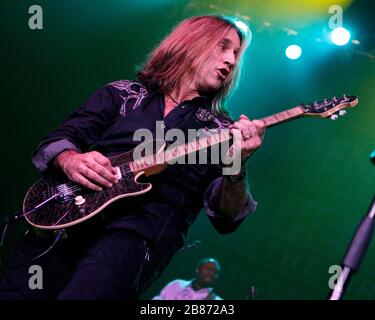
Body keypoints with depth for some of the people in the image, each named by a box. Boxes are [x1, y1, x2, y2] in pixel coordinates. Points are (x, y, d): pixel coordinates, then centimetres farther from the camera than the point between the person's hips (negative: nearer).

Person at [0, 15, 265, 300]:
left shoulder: (222, 131, 15)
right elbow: (53, 142, 14)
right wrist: (70, 160, -10)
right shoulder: (122, 94, 19)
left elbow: (226, 217, 4)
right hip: (71, 213, 2)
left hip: (144, 229, -1)